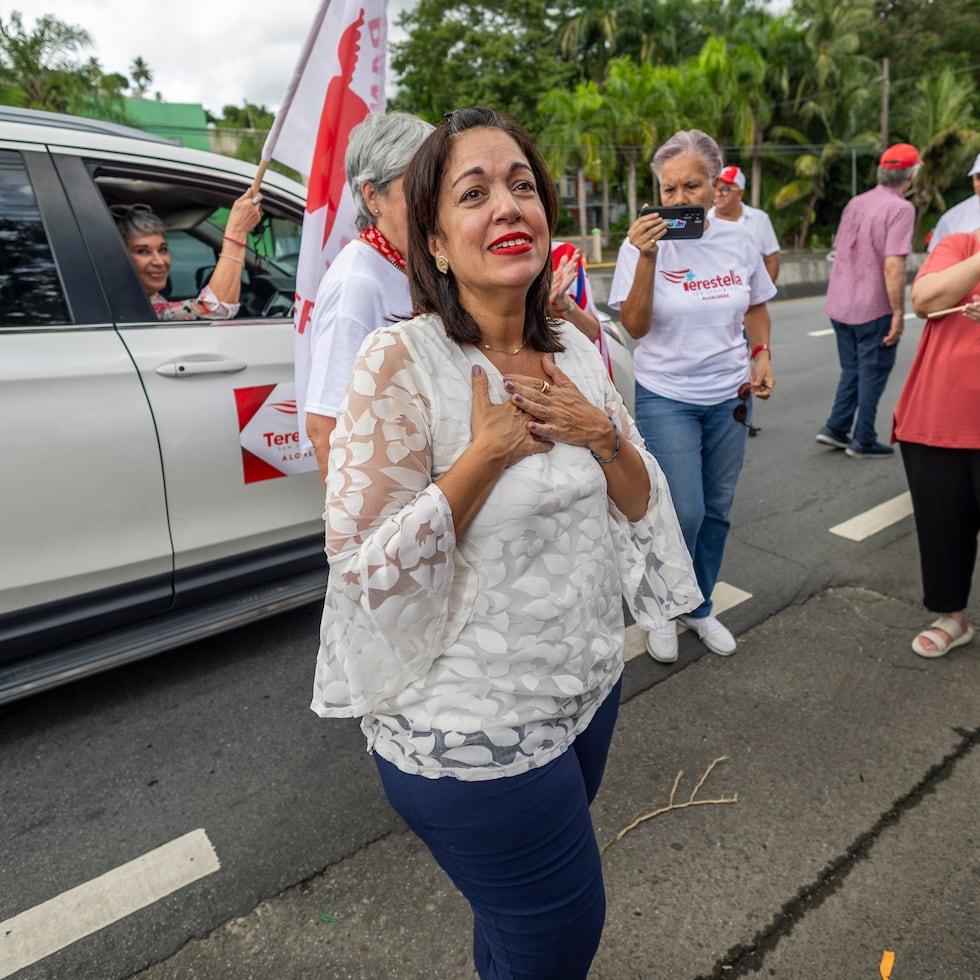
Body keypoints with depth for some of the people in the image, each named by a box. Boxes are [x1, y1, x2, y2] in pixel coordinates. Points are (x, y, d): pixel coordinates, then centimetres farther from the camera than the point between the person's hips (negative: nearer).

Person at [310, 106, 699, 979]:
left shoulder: (573, 349, -1)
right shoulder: (402, 361, -20)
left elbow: (641, 507, 4)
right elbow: (362, 566, -21)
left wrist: (601, 435, -15)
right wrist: (487, 453, -26)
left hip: (588, 686, 6)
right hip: (470, 734, -6)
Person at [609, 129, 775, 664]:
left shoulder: (738, 242, 2)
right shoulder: (644, 244, -8)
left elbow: (757, 306, 17)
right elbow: (635, 326, -14)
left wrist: (761, 355, 2)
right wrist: (646, 257, -24)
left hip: (730, 395, 4)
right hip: (667, 397, -4)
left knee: (716, 510, 11)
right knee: (684, 513, -8)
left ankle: (699, 608, 32)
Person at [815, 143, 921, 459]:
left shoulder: (855, 203, 9)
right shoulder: (901, 208, -13)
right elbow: (893, 265, -21)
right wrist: (898, 312, -15)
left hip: (839, 304, 7)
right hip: (872, 308, -6)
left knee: (852, 368, 19)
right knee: (873, 372, 5)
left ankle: (836, 428, 18)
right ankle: (863, 441, 12)